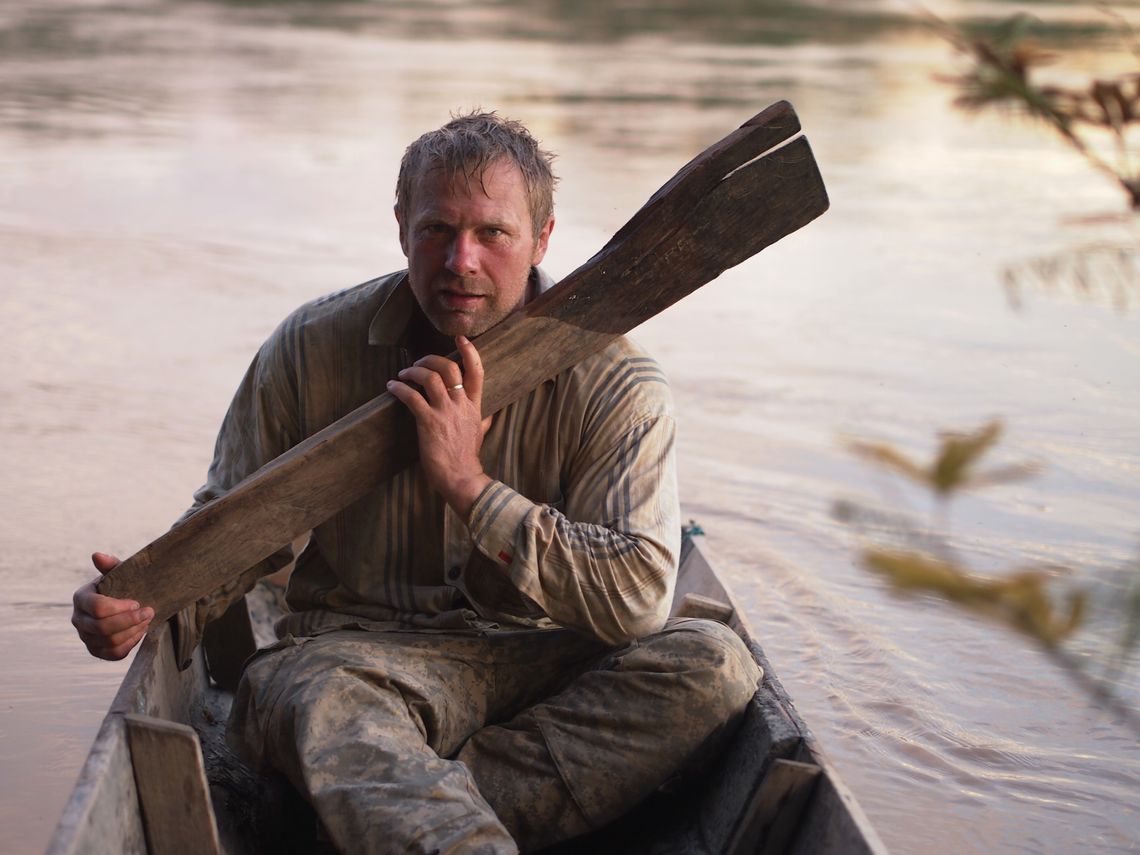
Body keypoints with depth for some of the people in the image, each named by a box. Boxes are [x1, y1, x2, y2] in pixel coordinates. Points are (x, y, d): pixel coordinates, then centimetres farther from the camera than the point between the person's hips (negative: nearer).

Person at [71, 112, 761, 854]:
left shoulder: (615, 384, -7)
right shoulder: (312, 349, -2)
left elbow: (638, 595, -17)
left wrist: (469, 483, -22)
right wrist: (152, 597, -14)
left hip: (544, 658, 1)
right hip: (361, 646, -1)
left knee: (714, 663, -28)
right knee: (326, 697, -37)